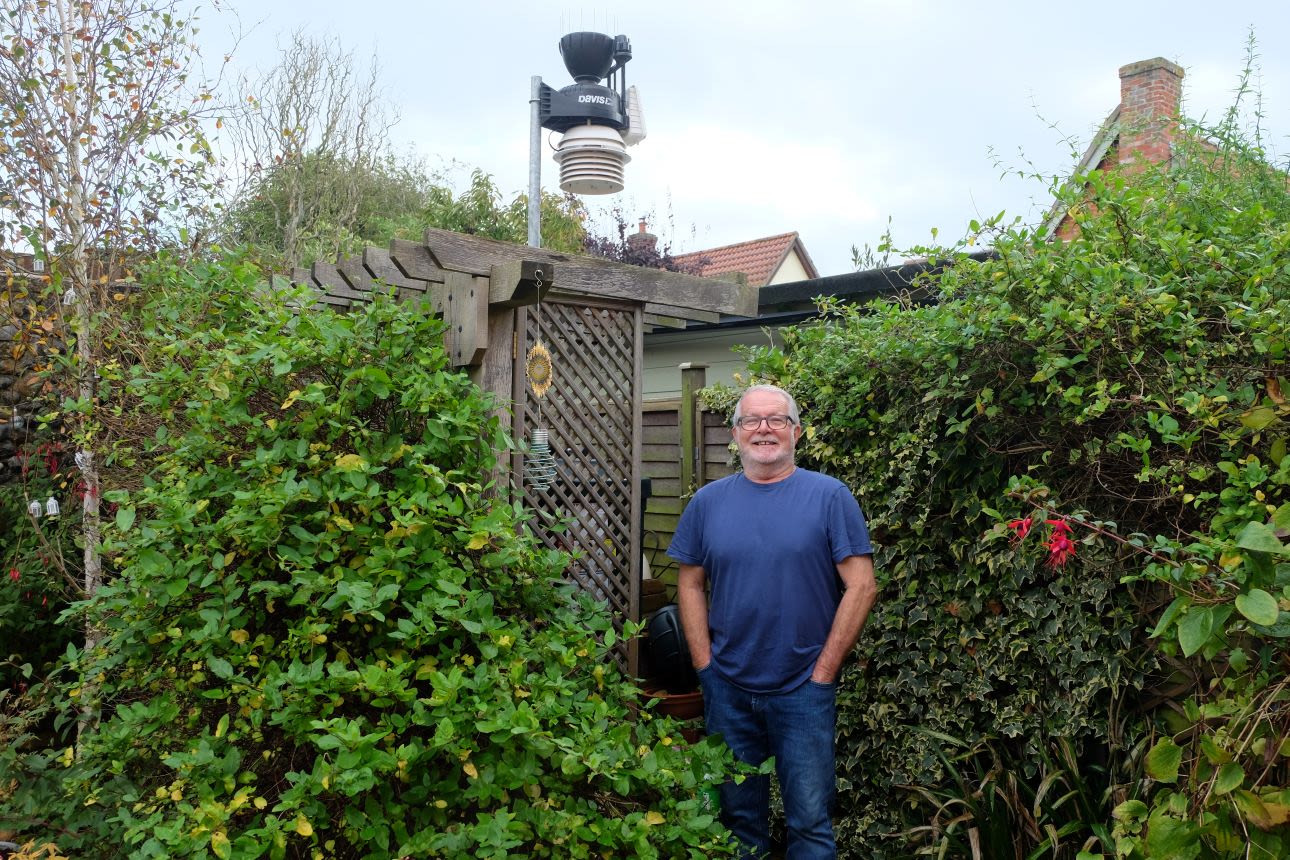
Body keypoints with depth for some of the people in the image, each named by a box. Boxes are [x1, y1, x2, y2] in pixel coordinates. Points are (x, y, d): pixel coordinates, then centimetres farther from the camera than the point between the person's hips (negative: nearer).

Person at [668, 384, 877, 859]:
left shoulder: (830, 496, -6)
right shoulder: (708, 501, 3)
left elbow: (861, 585, -9)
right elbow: (690, 584, 7)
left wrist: (824, 670, -10)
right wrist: (704, 663, -2)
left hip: (803, 689, -2)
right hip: (727, 688, 3)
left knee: (810, 820, 7)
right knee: (738, 814, 17)